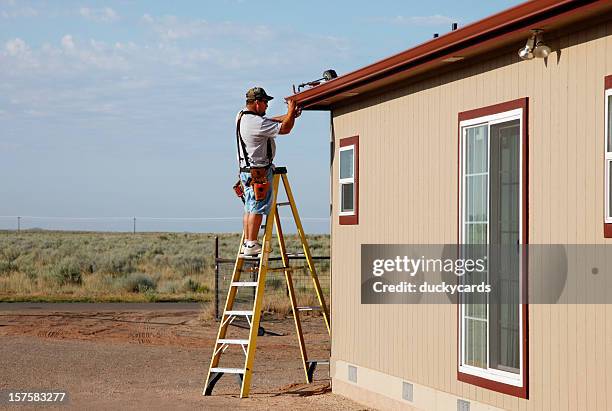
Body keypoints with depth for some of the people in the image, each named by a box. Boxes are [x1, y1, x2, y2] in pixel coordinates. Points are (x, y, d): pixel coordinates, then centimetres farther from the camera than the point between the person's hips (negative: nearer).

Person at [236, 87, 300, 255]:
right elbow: (284, 129, -17)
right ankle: (252, 245, -8)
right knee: (258, 209, -7)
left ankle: (247, 242, 16)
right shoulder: (257, 123, -20)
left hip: (246, 170, 10)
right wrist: (291, 112, -3)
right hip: (259, 171, -10)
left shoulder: (241, 116, 10)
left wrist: (290, 115, 13)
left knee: (249, 208, 13)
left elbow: (271, 122, 19)